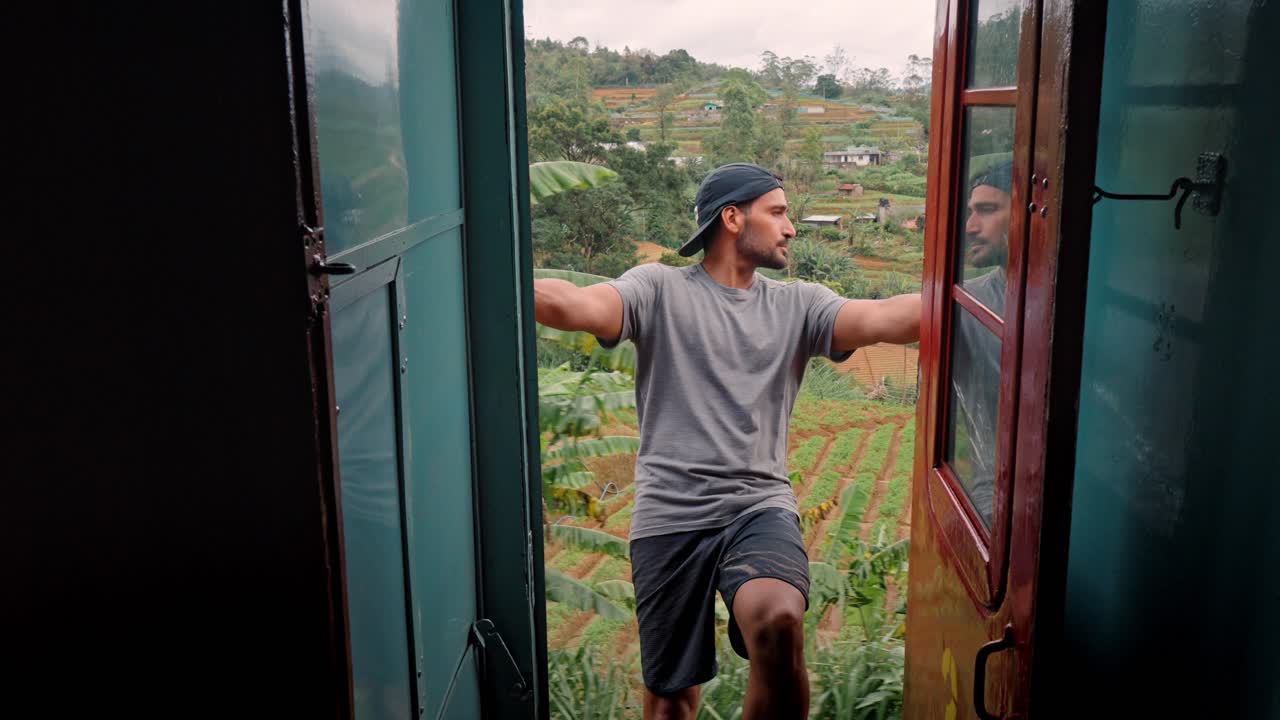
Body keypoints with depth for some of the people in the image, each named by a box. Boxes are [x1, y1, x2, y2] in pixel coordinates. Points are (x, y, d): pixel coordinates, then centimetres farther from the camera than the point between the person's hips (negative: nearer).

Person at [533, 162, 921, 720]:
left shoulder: (797, 304, 11)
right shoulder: (659, 288, 2)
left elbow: (885, 320, -5)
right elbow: (581, 306, -16)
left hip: (760, 507, 1)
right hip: (670, 514, -1)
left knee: (779, 623, -30)